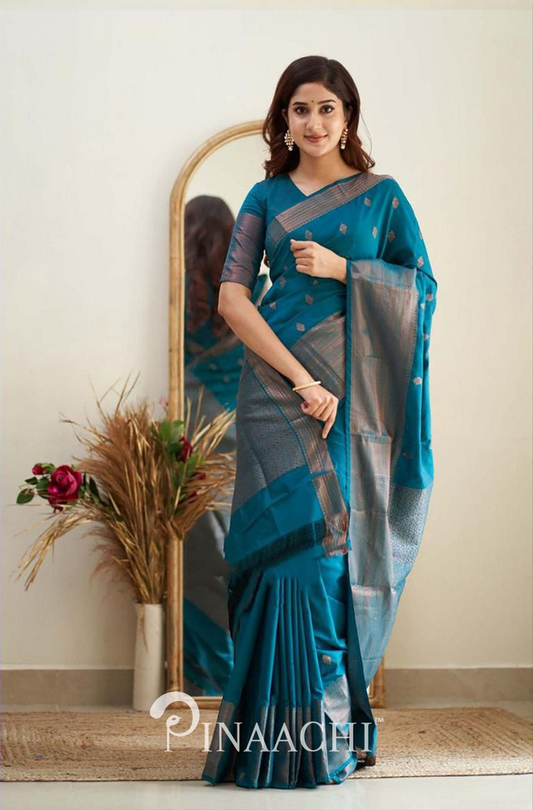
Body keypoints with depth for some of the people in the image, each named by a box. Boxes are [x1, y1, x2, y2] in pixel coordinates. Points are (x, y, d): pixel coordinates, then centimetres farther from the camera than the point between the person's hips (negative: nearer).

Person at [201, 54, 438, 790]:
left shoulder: (382, 195, 10)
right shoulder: (266, 197, 10)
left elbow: (423, 287, 7)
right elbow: (231, 296, -1)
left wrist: (342, 268, -8)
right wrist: (300, 378, -12)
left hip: (354, 393, 0)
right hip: (279, 386, 0)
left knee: (342, 546, 0)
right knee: (293, 542, -7)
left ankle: (339, 730, 13)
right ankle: (289, 738, 1)